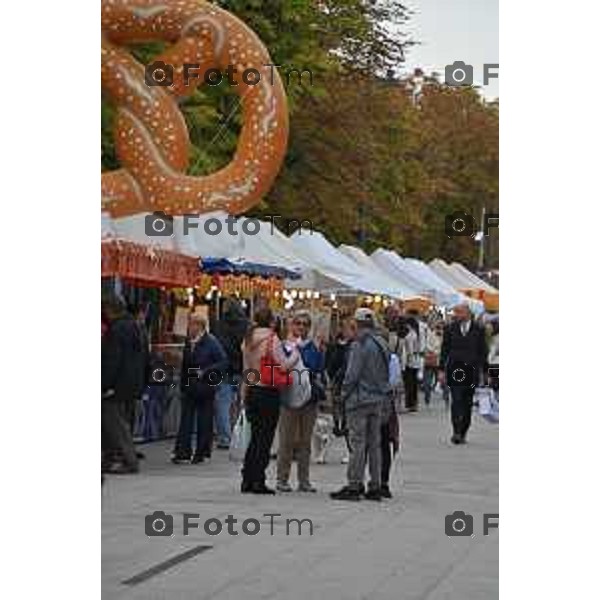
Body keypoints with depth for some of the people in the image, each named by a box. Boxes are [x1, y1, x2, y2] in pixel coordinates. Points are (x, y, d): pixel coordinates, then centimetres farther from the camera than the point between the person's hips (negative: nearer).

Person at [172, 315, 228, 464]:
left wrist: (205, 372, -19)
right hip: (189, 387, 5)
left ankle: (201, 452, 10)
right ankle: (182, 452, -3)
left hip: (205, 387, -5)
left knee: (204, 420, 3)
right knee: (186, 419, -1)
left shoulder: (211, 342, -9)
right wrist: (182, 383, 12)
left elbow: (223, 362, -12)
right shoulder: (188, 342, 10)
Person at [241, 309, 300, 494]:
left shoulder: (249, 340, 9)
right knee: (265, 437, -1)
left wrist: (245, 394, 17)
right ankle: (258, 481, -1)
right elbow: (284, 365, -15)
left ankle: (247, 480, 14)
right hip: (268, 393, -7)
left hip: (252, 391, 7)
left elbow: (246, 369, 13)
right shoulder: (272, 339, -11)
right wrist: (295, 354, 4)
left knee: (255, 437, 14)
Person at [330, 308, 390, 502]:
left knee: (357, 444, -5)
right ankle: (375, 487, 13)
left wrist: (345, 394, -4)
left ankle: (354, 486, -4)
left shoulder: (360, 345, -14)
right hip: (378, 399, 7)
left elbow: (352, 374, -16)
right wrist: (382, 392, 18)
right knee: (374, 444, 10)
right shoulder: (382, 344, 9)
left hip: (360, 399, -7)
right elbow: (387, 373, 13)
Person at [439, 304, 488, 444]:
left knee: (467, 403, 6)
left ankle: (463, 433, 14)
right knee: (456, 400, -12)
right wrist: (442, 370, 3)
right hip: (455, 369, -1)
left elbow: (483, 352, 7)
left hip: (471, 371, 1)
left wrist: (481, 371, 2)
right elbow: (444, 350, 7)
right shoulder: (450, 329, 5)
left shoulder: (478, 330, 4)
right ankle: (456, 432, -17)